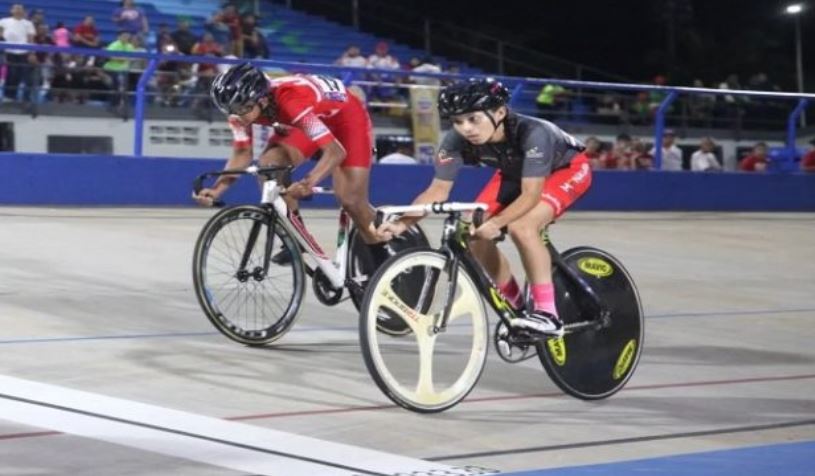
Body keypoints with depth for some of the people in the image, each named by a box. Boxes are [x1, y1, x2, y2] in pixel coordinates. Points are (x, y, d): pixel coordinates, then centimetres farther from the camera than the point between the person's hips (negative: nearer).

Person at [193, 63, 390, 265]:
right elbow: (242, 154, -9)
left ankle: (382, 261, 10)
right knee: (268, 165, -18)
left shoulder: (291, 101, -41)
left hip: (346, 116, -6)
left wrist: (308, 183, -61)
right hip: (312, 119, 6)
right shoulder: (242, 107, -22)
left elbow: (335, 150, -45)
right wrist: (216, 190, -24)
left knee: (351, 201, -14)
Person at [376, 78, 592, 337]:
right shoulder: (457, 141, -25)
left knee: (521, 227, -32)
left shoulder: (531, 133, -39)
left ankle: (547, 313, -23)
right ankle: (517, 308, 6)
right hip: (515, 172, 6)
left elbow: (531, 194, -40)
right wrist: (401, 223, -35)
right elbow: (438, 190, -22)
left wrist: (496, 223, -54)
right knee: (474, 233, -12)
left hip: (567, 168, -6)